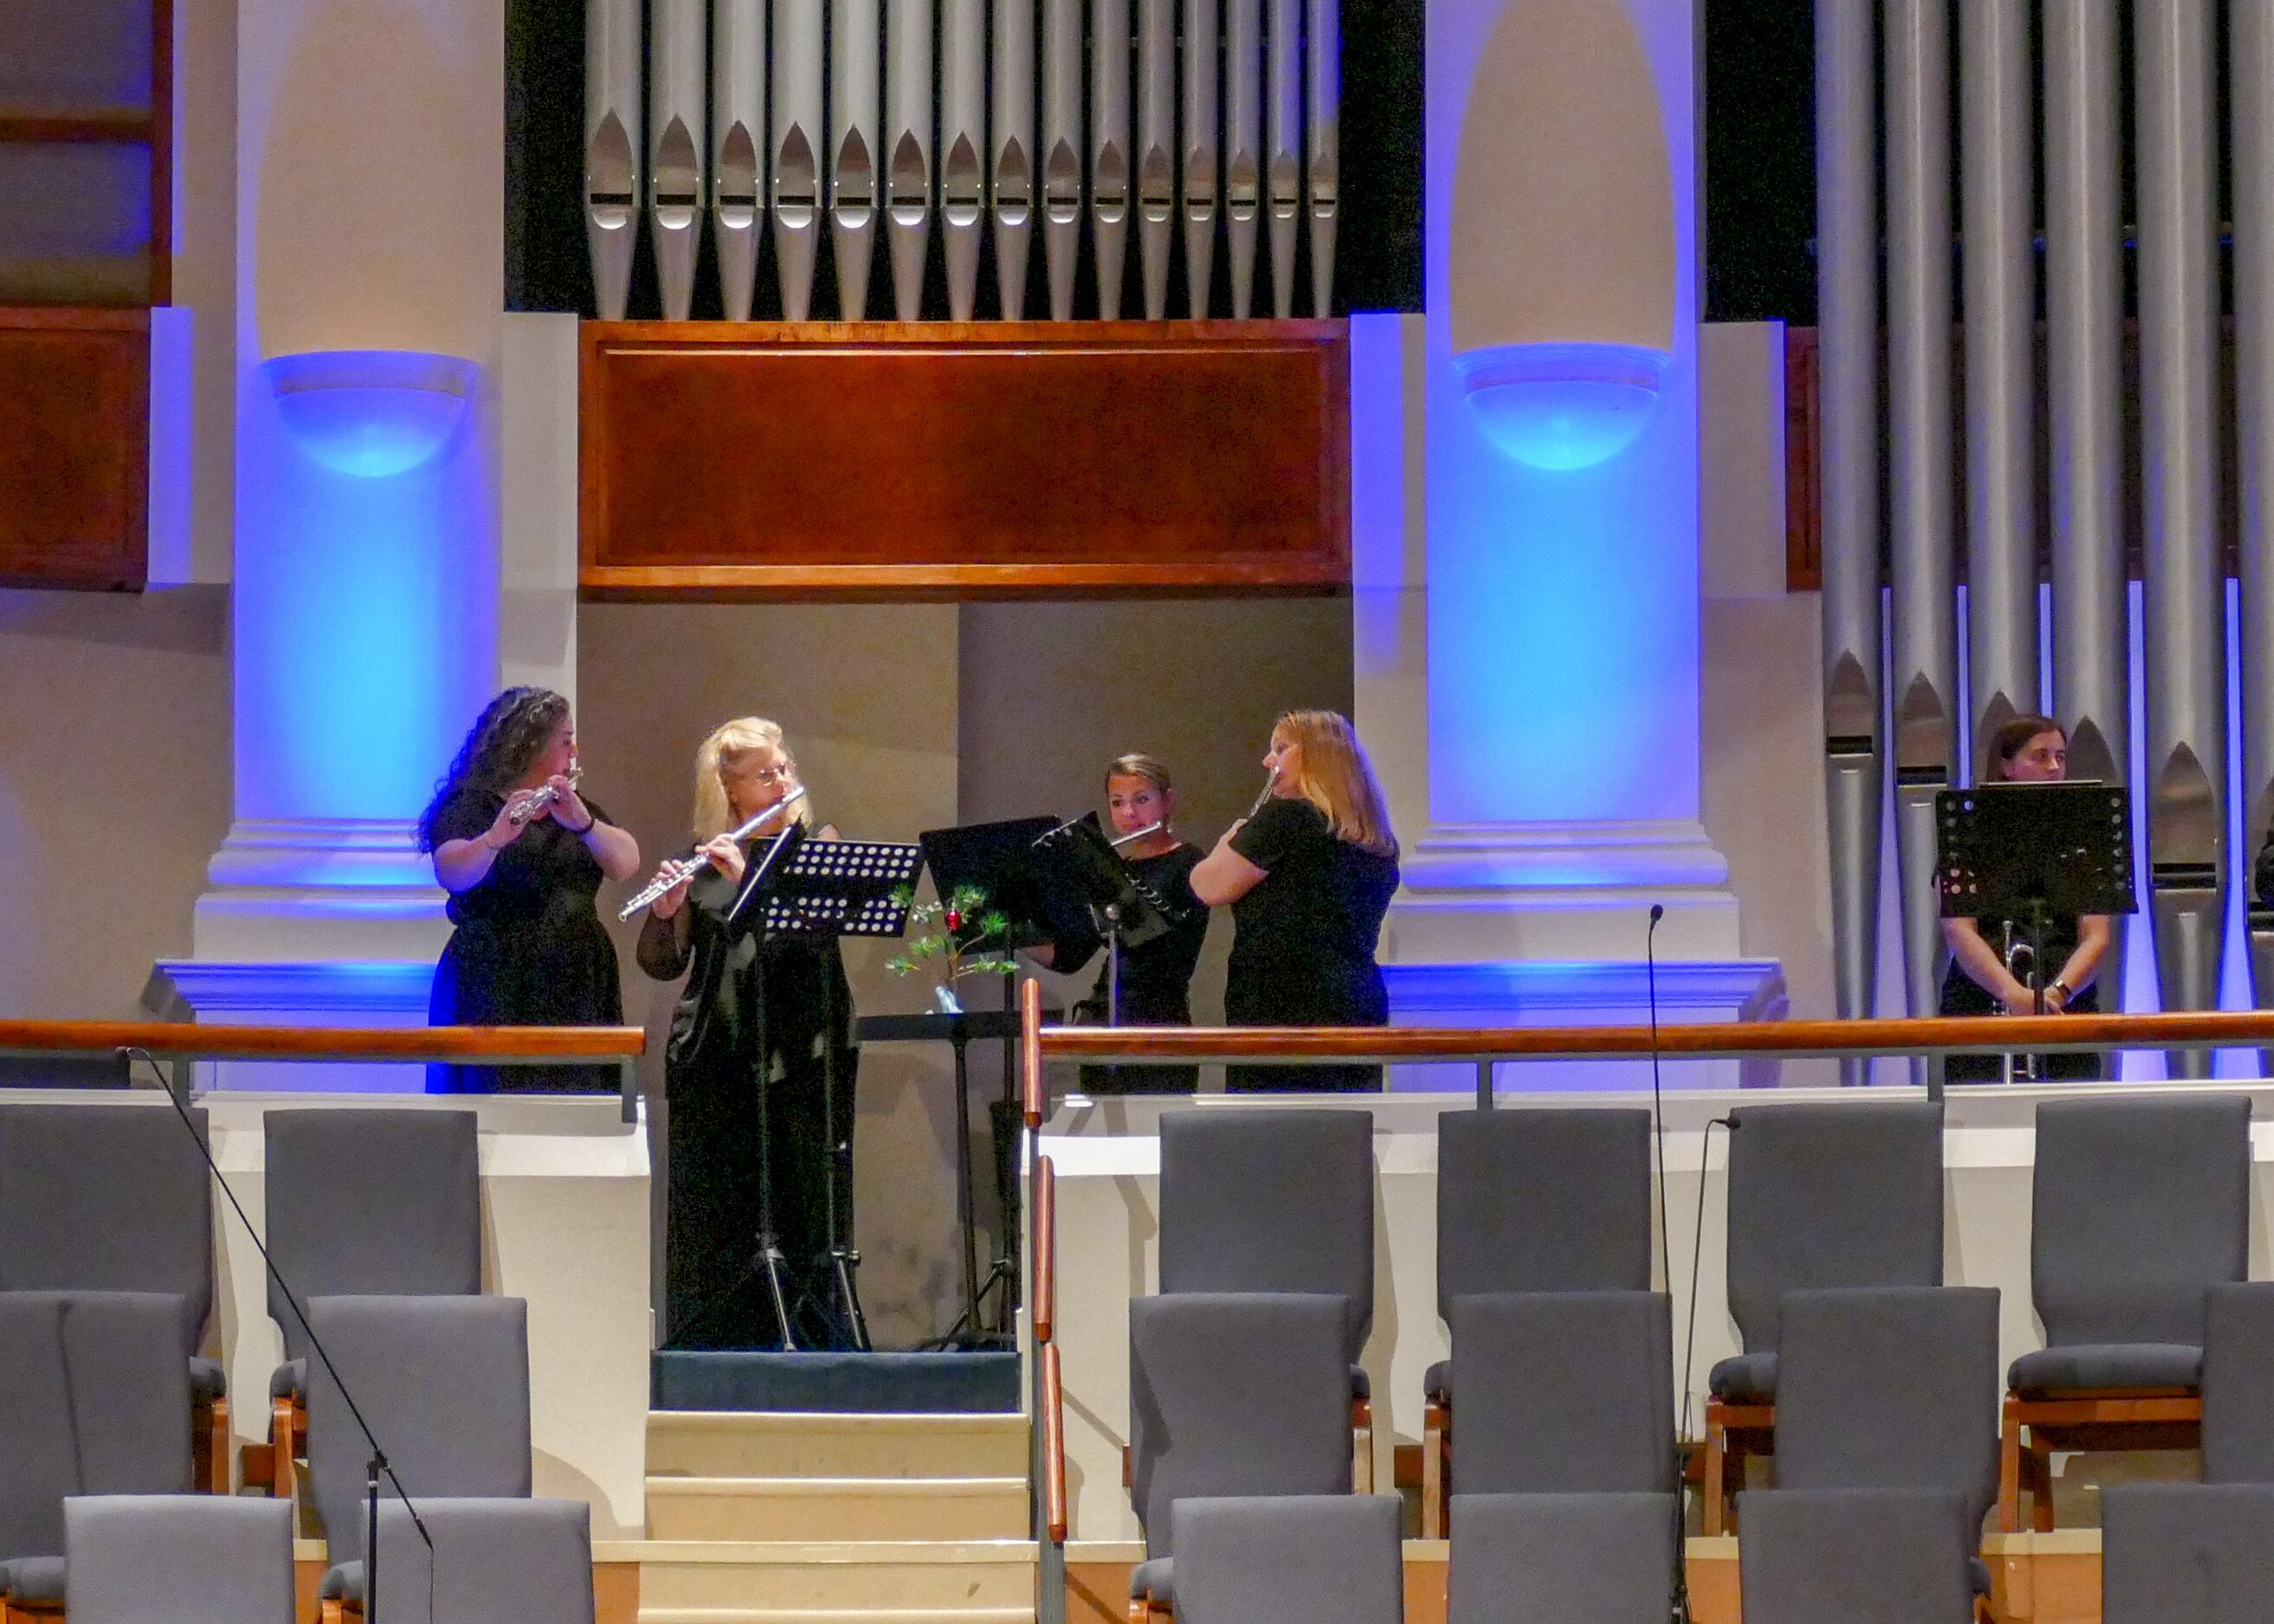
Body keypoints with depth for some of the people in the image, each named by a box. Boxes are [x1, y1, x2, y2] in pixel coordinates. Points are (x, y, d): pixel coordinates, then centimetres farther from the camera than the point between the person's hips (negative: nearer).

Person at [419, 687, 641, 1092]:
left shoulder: (574, 805, 16)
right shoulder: (472, 804, -2)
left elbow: (627, 864, -1)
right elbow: (451, 874, -22)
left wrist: (583, 822, -19)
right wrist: (496, 837, -41)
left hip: (577, 998, 5)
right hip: (496, 998, -5)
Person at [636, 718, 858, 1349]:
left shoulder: (818, 847, 8)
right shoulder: (703, 858, 10)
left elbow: (822, 928, -11)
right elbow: (662, 964, 6)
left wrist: (749, 878, -20)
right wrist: (663, 912, -14)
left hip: (799, 1054, -1)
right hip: (715, 1055, 1)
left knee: (803, 1212, -5)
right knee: (711, 1214, 0)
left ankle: (806, 1345, -2)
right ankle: (708, 1352, 3)